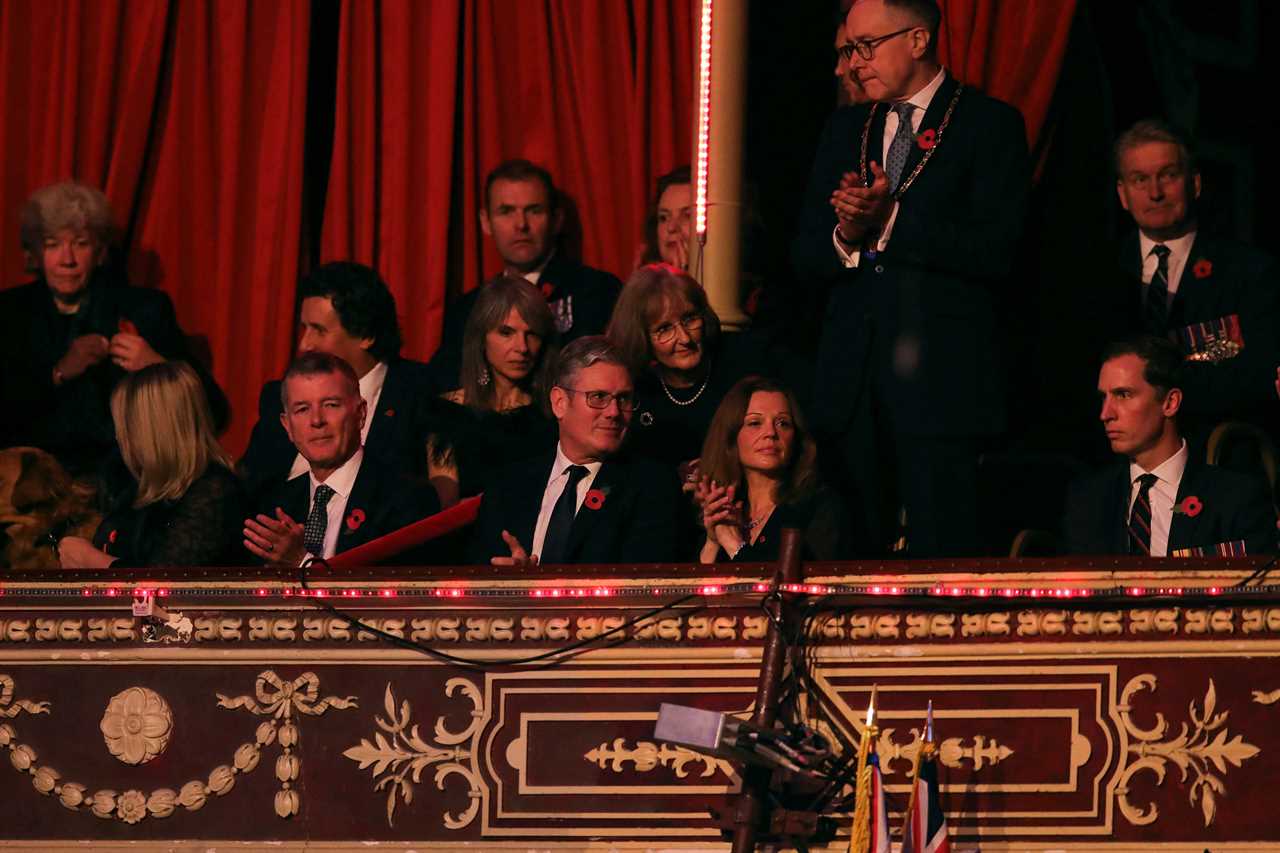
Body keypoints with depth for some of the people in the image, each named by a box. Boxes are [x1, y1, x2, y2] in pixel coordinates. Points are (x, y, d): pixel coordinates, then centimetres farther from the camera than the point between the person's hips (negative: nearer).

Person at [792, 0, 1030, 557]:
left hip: (940, 379, -5)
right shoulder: (845, 130, 18)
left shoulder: (990, 124, 1)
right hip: (852, 380, 5)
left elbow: (996, 252, -10)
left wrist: (891, 221, -15)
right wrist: (847, 235, -7)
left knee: (940, 555, -8)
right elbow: (805, 258, 15)